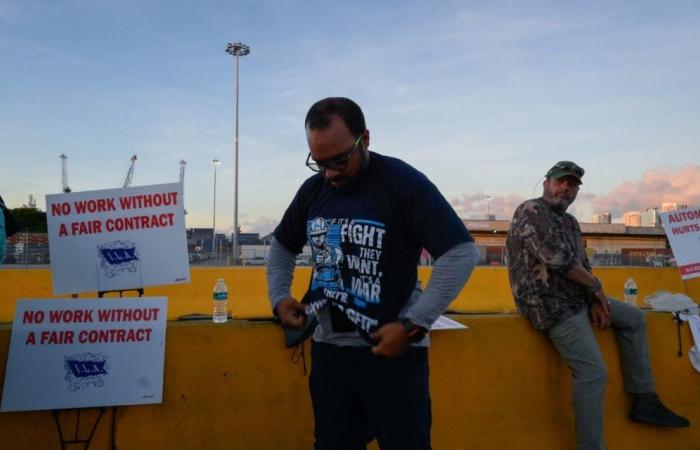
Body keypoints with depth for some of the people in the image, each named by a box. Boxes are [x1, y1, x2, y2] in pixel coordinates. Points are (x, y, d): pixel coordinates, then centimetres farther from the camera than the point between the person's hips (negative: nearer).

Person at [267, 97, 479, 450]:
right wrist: (279, 296, 3)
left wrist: (413, 325, -20)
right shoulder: (312, 190, 5)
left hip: (392, 350, -5)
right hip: (328, 349, 6)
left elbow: (461, 253, -17)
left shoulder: (403, 182, -13)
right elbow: (282, 246, 20)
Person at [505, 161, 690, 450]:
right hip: (552, 304, -10)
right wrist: (596, 287, -9)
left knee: (634, 318, 17)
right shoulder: (531, 211, -14)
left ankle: (644, 400, 21)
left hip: (577, 297, 10)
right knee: (593, 373, -15)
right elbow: (558, 259, -23)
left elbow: (582, 266, 15)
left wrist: (594, 301, -3)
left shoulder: (570, 222, 16)